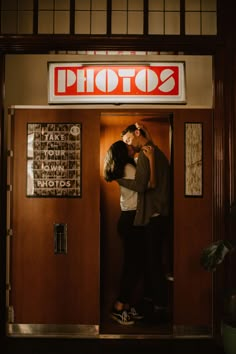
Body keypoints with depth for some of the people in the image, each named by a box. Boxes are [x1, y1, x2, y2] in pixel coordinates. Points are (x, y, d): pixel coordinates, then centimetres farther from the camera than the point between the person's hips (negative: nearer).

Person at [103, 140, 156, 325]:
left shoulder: (127, 167, 15)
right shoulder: (129, 168, -13)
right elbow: (151, 184, -22)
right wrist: (151, 158, -20)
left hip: (129, 219, 10)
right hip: (131, 220, -10)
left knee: (131, 264, 11)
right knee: (135, 265, -7)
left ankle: (128, 306, 16)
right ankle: (119, 307, -3)